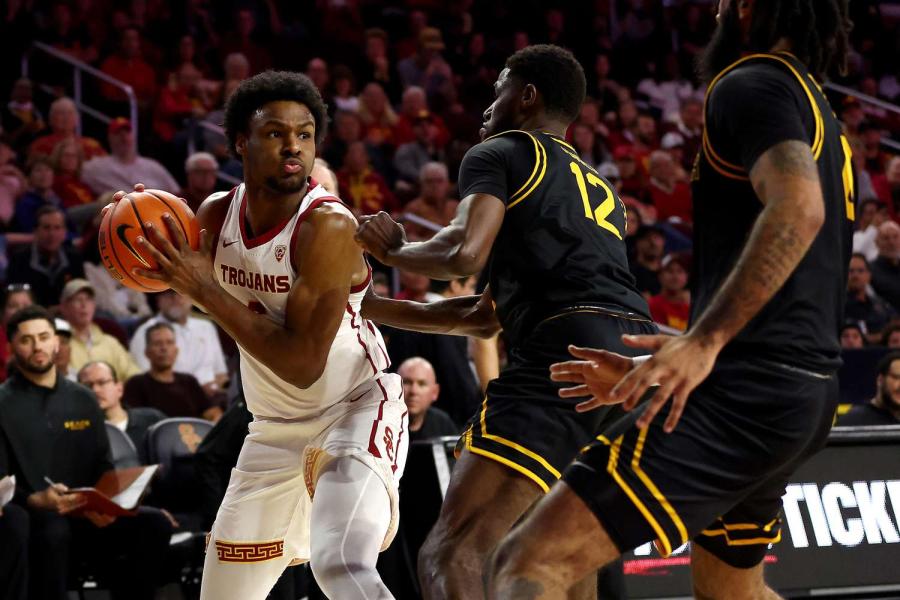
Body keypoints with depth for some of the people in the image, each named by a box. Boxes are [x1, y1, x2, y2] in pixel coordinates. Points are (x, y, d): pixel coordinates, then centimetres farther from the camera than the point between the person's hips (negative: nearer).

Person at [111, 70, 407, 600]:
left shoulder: (329, 227, -23)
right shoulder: (217, 214, -4)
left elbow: (303, 363, -26)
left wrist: (205, 289, -25)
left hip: (355, 412, -7)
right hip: (276, 431, 7)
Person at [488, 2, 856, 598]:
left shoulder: (752, 84, -6)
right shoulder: (824, 122, 24)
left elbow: (797, 209, -25)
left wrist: (704, 341, -32)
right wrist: (651, 369, 31)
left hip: (745, 393, -10)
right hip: (807, 392, 10)